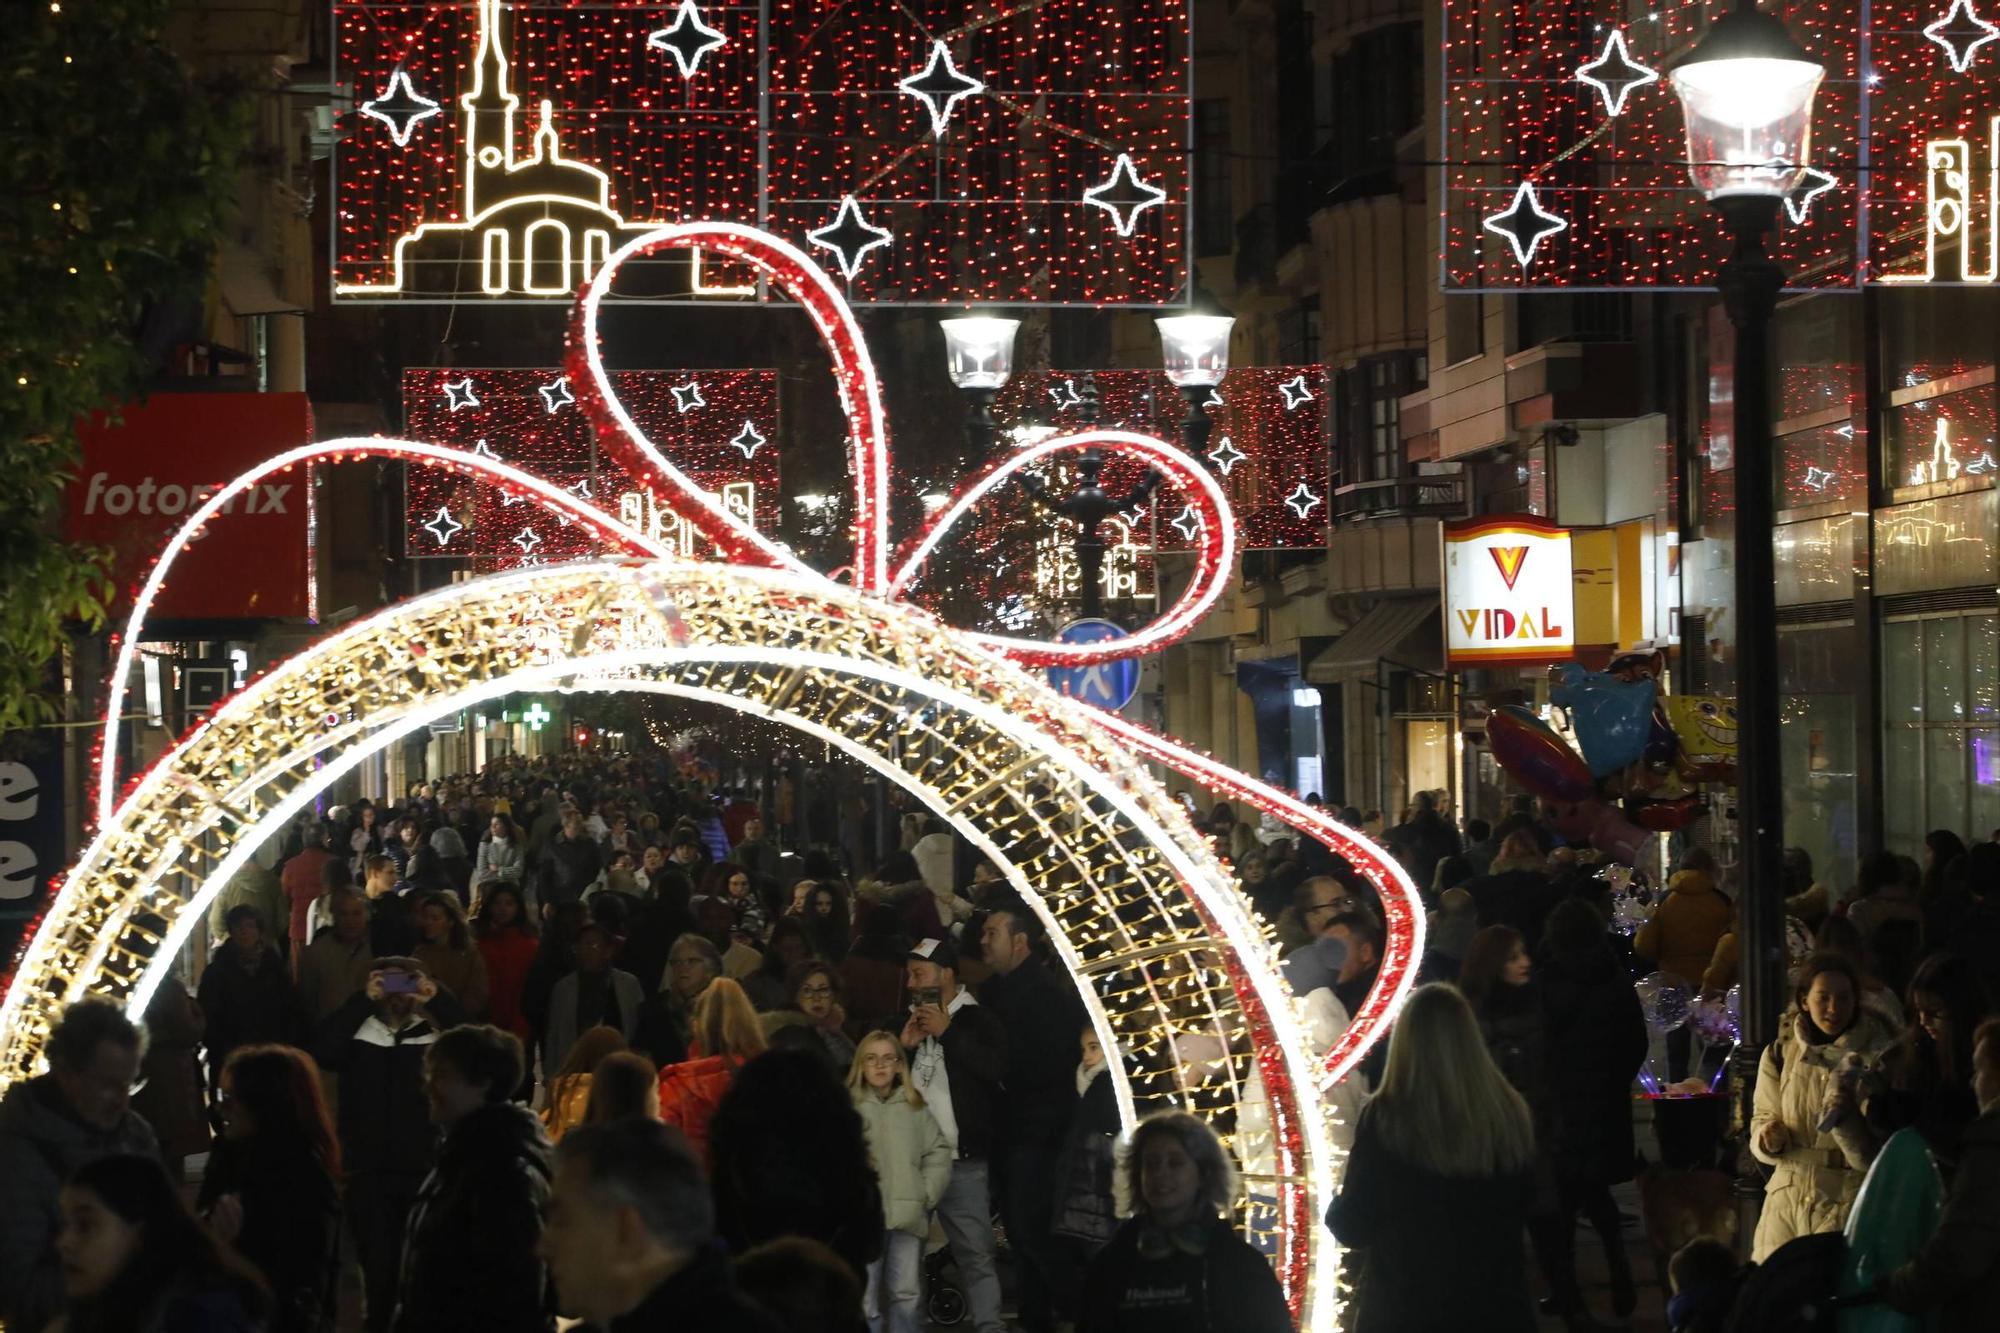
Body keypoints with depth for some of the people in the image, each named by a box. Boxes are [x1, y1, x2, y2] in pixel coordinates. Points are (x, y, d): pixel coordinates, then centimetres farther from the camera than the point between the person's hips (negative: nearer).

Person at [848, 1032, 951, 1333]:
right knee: (866, 1298, -3)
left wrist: (926, 1196, -1)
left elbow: (938, 1152, 9)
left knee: (906, 1294, 8)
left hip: (907, 1214, 3)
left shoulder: (915, 1106, 11)